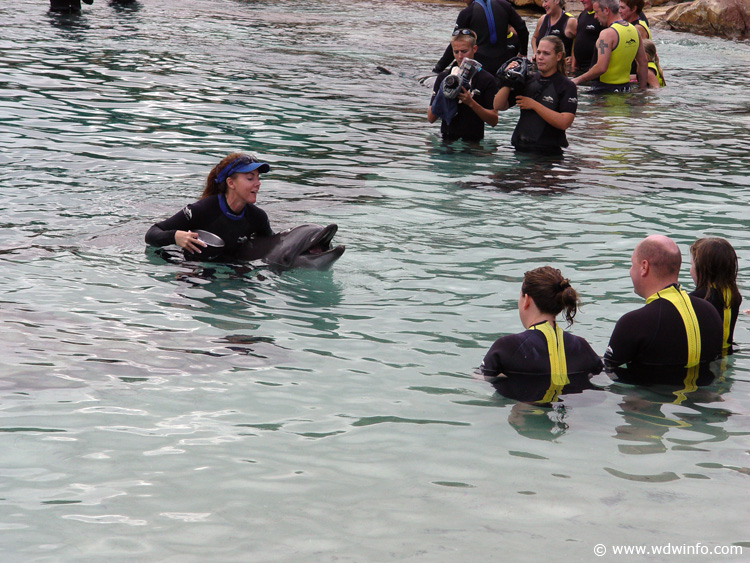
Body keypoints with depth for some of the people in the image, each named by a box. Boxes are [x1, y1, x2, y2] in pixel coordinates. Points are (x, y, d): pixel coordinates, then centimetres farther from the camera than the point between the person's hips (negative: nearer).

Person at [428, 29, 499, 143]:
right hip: (447, 140, 3)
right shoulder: (443, 77, 12)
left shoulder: (487, 79, 3)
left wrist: (471, 103, -15)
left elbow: (493, 121, -3)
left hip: (473, 141, -3)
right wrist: (442, 98, -9)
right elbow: (431, 118, 8)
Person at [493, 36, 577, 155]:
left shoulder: (567, 86, -1)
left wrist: (534, 105, -13)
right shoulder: (528, 81, 14)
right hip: (520, 148, 4)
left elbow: (564, 123, -15)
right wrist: (507, 82, -1)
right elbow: (499, 106, 12)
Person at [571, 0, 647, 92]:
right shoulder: (634, 30, 9)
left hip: (605, 88, -8)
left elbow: (601, 68, -25)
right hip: (625, 87, 8)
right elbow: (643, 63, 14)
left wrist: (578, 79, -13)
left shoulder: (608, 34, -17)